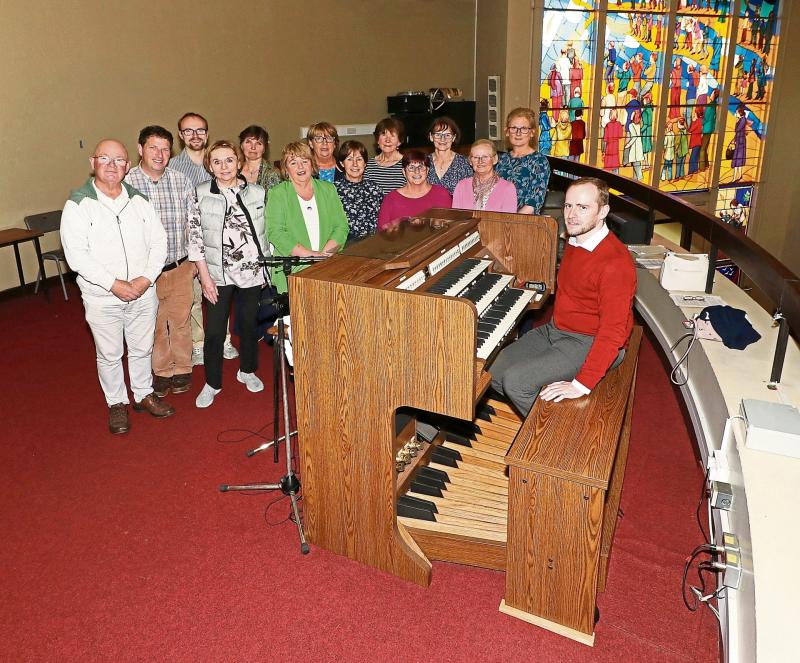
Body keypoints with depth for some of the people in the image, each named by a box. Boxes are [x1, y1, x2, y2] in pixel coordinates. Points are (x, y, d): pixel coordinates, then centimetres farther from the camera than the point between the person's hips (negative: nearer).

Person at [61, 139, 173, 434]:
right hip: (102, 298, -3)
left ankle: (144, 394, 36)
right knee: (110, 355, 11)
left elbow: (159, 242, 1)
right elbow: (76, 254, -15)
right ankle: (116, 403, 29)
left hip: (143, 294, 3)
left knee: (142, 349, 17)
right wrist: (114, 284, -21)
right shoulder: (78, 205, -9)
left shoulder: (139, 200, 3)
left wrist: (146, 279, -13)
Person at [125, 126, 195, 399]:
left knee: (181, 320, 14)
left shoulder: (181, 181, -1)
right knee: (155, 324, 12)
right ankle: (161, 371, 31)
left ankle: (182, 368, 32)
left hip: (180, 268, 2)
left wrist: (194, 259, 7)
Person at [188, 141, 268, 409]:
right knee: (214, 331, 2)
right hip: (217, 273, -2)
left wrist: (266, 267, 4)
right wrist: (204, 276, -9)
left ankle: (247, 371, 37)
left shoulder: (258, 193, -1)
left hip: (252, 271, 2)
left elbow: (268, 232, 6)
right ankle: (212, 383, 19)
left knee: (249, 324, 15)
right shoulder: (200, 195, -5)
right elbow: (194, 237, -5)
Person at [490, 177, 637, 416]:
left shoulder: (615, 262, -24)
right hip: (555, 331, 9)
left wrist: (582, 385, -30)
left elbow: (613, 331, -27)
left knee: (516, 381, -22)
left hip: (588, 343, -9)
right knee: (495, 372, -2)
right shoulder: (574, 243, 6)